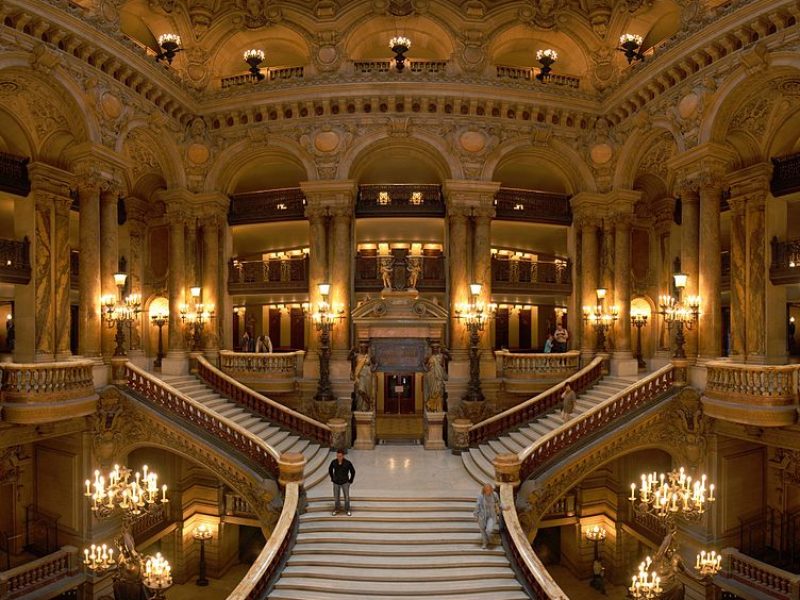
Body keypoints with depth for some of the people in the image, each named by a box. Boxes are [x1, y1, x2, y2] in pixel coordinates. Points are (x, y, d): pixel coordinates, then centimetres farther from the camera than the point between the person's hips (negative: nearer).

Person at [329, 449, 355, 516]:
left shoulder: (348, 463, -19)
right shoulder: (333, 462, -14)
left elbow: (353, 471, -4)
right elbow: (330, 470, 6)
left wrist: (350, 481, -2)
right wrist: (332, 479, 6)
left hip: (345, 483, -2)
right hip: (336, 483, 2)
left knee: (347, 497, 6)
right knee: (336, 497, 13)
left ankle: (347, 510, 27)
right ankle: (336, 508, 36)